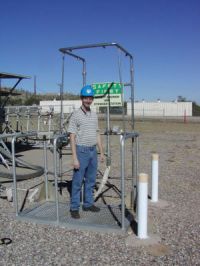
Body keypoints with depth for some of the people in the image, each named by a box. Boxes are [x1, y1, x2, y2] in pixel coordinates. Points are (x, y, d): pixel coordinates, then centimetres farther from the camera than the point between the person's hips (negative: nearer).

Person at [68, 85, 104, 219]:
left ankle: (88, 204, 28)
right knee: (78, 182, 2)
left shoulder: (94, 115, 9)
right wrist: (75, 158, -18)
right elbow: (72, 137, -13)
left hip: (93, 151, 6)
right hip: (81, 151, -6)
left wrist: (101, 152, 11)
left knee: (91, 180, 14)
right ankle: (74, 208, 14)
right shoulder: (76, 115, -10)